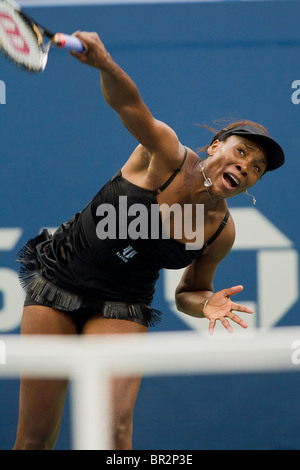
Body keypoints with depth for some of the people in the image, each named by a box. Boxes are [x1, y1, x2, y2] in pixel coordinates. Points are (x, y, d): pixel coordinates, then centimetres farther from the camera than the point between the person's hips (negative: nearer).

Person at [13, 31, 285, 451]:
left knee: (115, 428, -21)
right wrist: (104, 63, -54)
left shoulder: (222, 231, -5)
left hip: (122, 307, 2)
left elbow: (187, 292, 11)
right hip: (57, 279, -2)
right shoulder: (168, 156, -15)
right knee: (36, 437, -3)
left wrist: (207, 303, -14)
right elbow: (127, 101, -32)